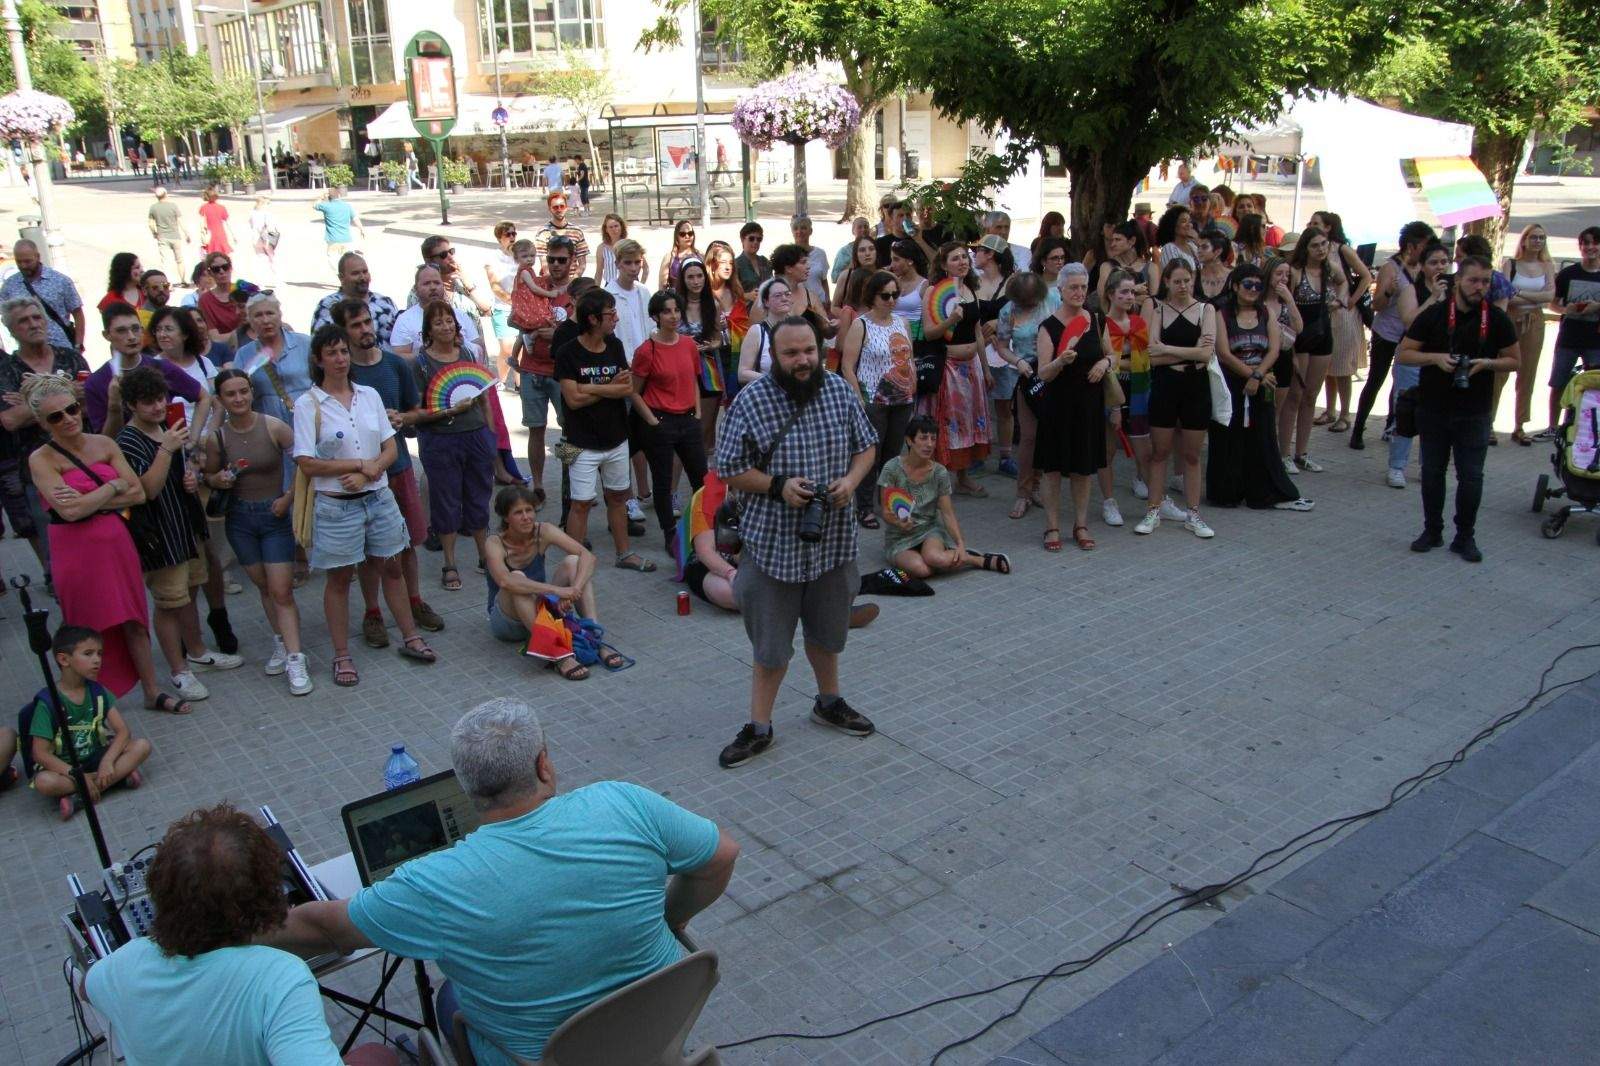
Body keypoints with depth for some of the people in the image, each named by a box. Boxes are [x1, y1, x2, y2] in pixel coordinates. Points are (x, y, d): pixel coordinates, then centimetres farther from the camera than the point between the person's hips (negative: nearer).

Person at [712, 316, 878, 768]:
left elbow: (865, 446, 10)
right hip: (774, 541, -4)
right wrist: (779, 486, -23)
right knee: (771, 641, 6)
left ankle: (829, 701, 44)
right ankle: (759, 726, 22)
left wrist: (851, 480, -10)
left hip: (833, 538, 4)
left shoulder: (841, 390, -2)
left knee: (827, 630, 22)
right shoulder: (750, 400, -14)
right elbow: (730, 470, -9)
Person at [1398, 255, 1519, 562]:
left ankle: (1465, 537, 13)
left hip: (1474, 413, 0)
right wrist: (1435, 357, -17)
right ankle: (1432, 531, 23)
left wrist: (1487, 363, -13)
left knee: (1471, 476, 1)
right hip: (1433, 408, 1)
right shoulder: (1433, 315, -2)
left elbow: (1514, 360, 7)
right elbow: (1403, 354, 0)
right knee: (1432, 472, 9)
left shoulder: (1497, 319, -1)